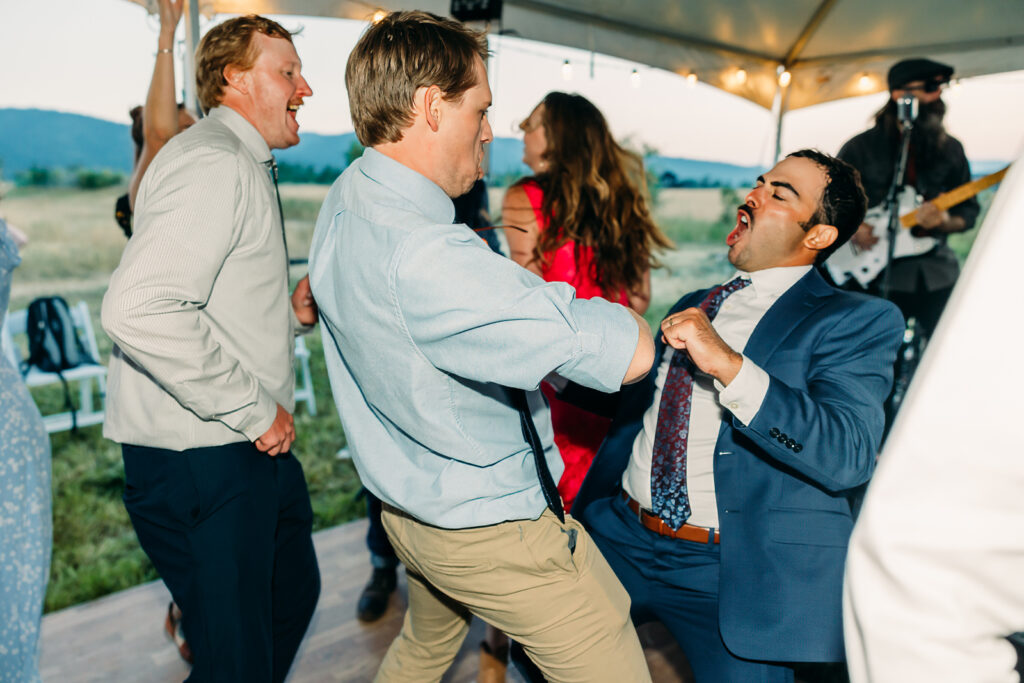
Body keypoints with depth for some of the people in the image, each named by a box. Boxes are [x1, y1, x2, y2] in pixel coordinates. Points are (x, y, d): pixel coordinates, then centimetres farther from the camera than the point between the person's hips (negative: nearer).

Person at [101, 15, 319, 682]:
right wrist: (255, 409, -23)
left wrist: (289, 313, 6)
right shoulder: (215, 162, -16)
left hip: (248, 442, 11)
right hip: (200, 460, -11)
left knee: (294, 595, 26)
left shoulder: (245, 166, 20)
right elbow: (140, 309, -30)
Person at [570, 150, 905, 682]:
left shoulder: (858, 321, -5)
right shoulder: (693, 306, 16)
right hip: (621, 537, 6)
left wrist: (728, 365, -27)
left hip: (734, 569, -5)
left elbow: (849, 456, -20)